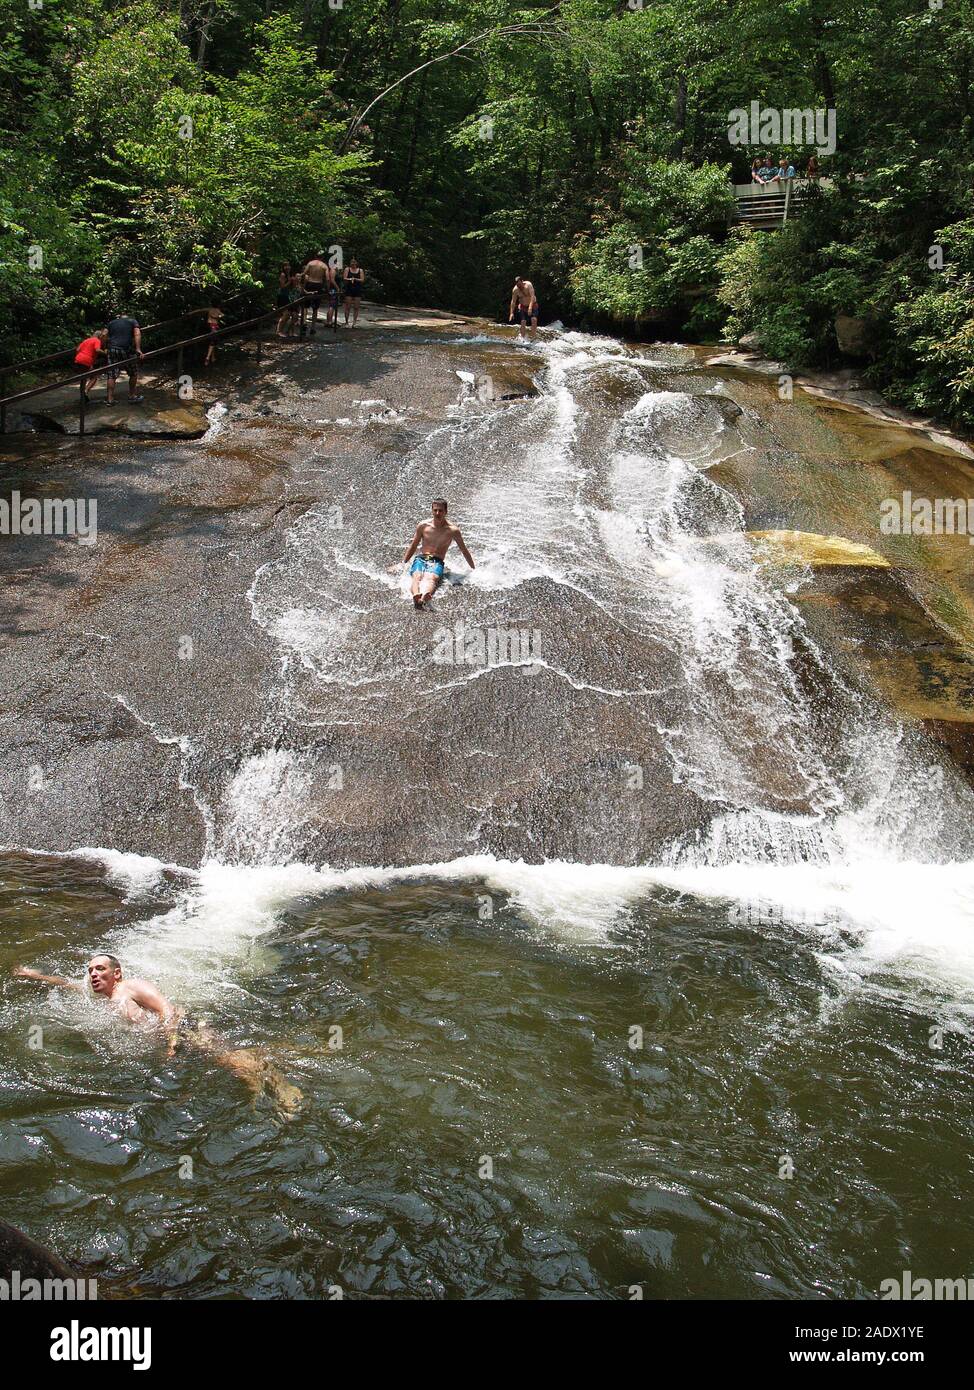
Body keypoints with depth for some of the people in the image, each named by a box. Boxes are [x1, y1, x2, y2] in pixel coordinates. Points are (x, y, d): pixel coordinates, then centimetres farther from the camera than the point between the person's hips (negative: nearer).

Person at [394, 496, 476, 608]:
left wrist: (474, 569, 20)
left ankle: (424, 596, -73)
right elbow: (413, 547, 21)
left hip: (437, 562, -2)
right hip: (420, 559, 2)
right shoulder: (423, 526, 9)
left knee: (430, 578, -39)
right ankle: (416, 596, -69)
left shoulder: (452, 530, 4)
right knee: (417, 576, -35)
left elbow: (464, 551, 15)